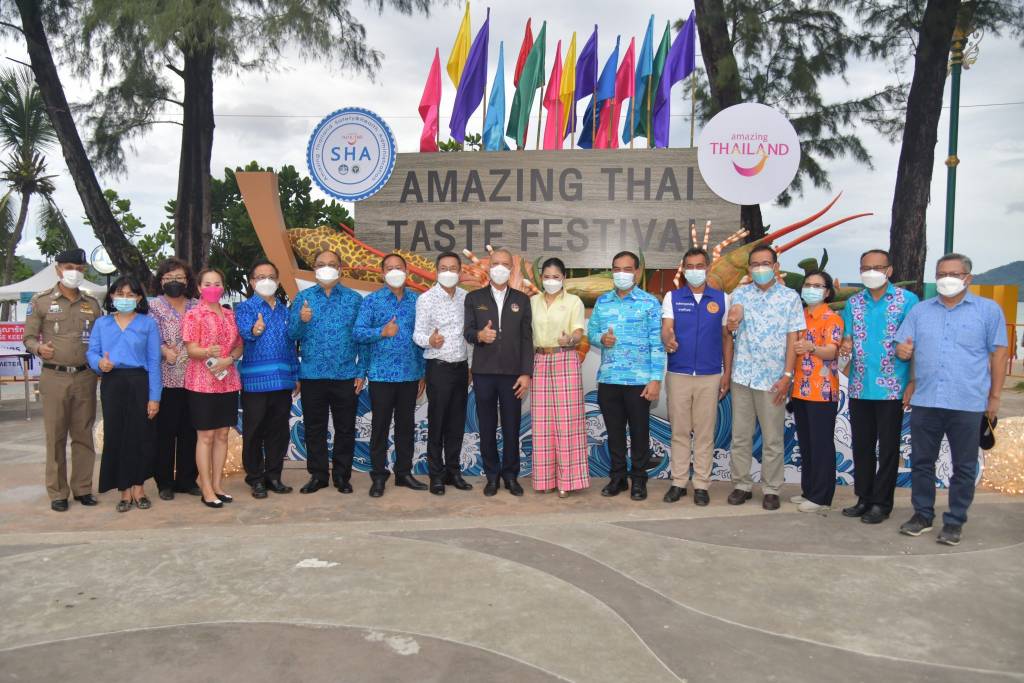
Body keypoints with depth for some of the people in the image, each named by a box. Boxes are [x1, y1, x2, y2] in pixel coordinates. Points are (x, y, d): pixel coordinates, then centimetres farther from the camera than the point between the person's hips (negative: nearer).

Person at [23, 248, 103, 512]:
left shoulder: (92, 304, 11)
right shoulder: (41, 301, 3)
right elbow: (29, 337, 4)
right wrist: (38, 347, -17)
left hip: (85, 377, 3)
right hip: (54, 377, -2)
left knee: (84, 436, 7)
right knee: (55, 437, 2)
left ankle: (83, 488, 17)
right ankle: (57, 492, 11)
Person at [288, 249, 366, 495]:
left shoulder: (354, 299, 5)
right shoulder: (303, 297, 6)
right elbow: (291, 334, 2)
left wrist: (361, 373, -3)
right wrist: (302, 320, -20)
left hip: (346, 375, 0)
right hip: (312, 375, 1)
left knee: (345, 429, 7)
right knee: (314, 428, 9)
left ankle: (342, 476, 19)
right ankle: (317, 475, 21)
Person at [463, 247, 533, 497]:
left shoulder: (521, 299, 8)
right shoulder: (474, 298, 8)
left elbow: (527, 338, 4)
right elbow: (467, 331, 1)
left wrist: (526, 373, -4)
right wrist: (479, 335, -23)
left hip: (512, 373, 0)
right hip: (484, 372, 0)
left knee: (512, 427, 4)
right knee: (487, 427, 6)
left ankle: (510, 474, 17)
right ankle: (492, 475, 17)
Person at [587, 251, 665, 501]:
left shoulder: (649, 302, -3)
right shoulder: (602, 301, 9)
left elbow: (657, 344, -6)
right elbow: (591, 330, 14)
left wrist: (656, 379, -12)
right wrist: (601, 338, -10)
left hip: (639, 380, -3)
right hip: (608, 379, 3)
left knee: (639, 431, 5)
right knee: (614, 431, 12)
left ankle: (639, 480, 20)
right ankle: (617, 477, 25)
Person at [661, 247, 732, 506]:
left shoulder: (722, 298, 6)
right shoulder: (672, 297, 5)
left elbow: (727, 337, 8)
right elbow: (666, 327, -7)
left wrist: (727, 374, 4)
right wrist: (668, 340, -32)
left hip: (710, 376, 0)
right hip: (678, 374, 0)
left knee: (705, 433, 4)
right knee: (679, 431, 6)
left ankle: (701, 485, 12)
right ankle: (678, 482, 15)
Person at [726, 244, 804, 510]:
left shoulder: (790, 297, 2)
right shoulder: (740, 293, 7)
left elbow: (793, 339, -1)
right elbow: (735, 313, -15)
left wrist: (787, 375, -8)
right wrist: (733, 319, -40)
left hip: (773, 378, -2)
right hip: (742, 375, 2)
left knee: (773, 439, 4)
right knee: (740, 436, 8)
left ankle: (771, 489, 16)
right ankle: (741, 485, 20)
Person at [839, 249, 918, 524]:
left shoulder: (908, 300, -3)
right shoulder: (854, 302, 9)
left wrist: (913, 383, -10)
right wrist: (846, 346, -12)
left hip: (892, 388, -4)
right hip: (859, 387, 4)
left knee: (888, 448, 5)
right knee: (861, 446, 11)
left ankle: (881, 503, 15)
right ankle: (864, 498, 23)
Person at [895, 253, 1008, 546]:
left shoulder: (988, 310, 3)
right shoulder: (920, 310, 11)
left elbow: (998, 354, 3)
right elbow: (904, 348, 11)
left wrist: (994, 396, 0)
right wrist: (902, 350, -14)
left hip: (968, 404, -3)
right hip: (925, 401, 3)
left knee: (964, 467, 6)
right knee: (921, 461, 10)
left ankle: (954, 522, 18)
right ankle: (922, 515, 24)